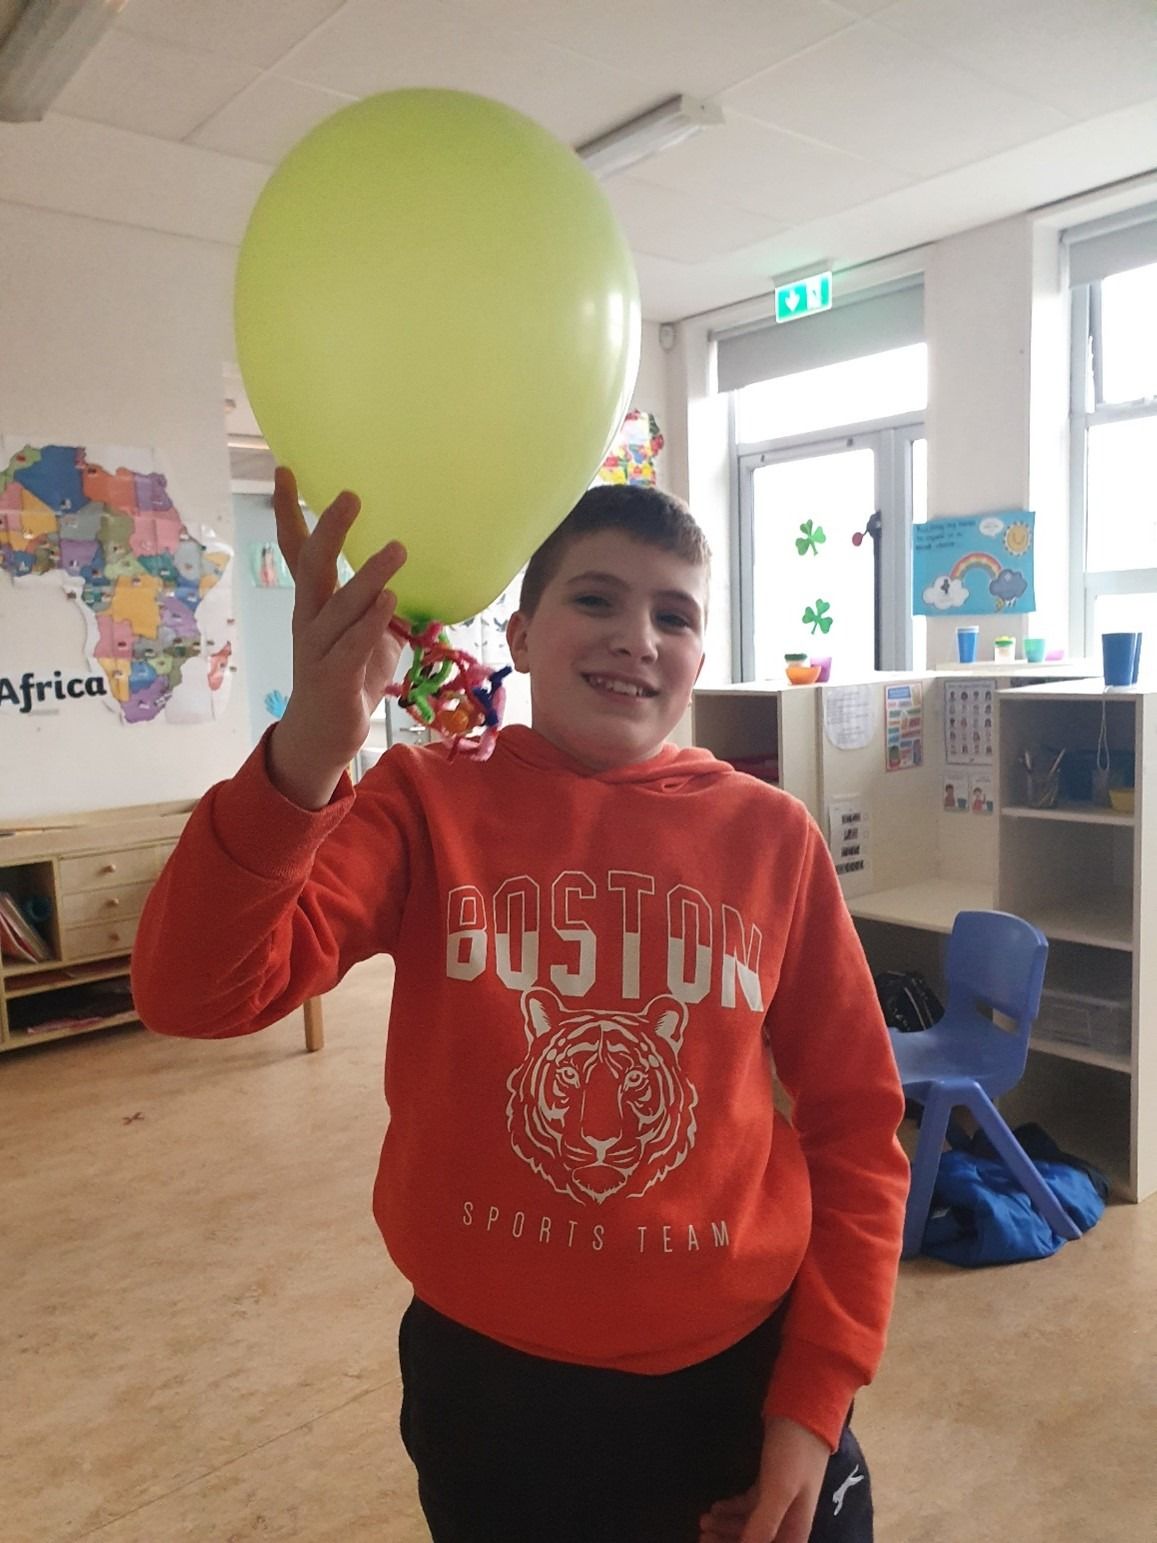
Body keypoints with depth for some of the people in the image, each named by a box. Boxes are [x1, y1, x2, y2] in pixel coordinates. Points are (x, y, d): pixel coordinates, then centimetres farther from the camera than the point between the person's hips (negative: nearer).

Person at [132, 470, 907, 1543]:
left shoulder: (769, 836, -7)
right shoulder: (428, 803, -10)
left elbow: (854, 1119, 0)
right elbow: (194, 992, -23)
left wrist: (814, 1400, -2)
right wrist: (310, 748, -40)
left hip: (740, 1377, 1)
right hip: (492, 1383, 0)